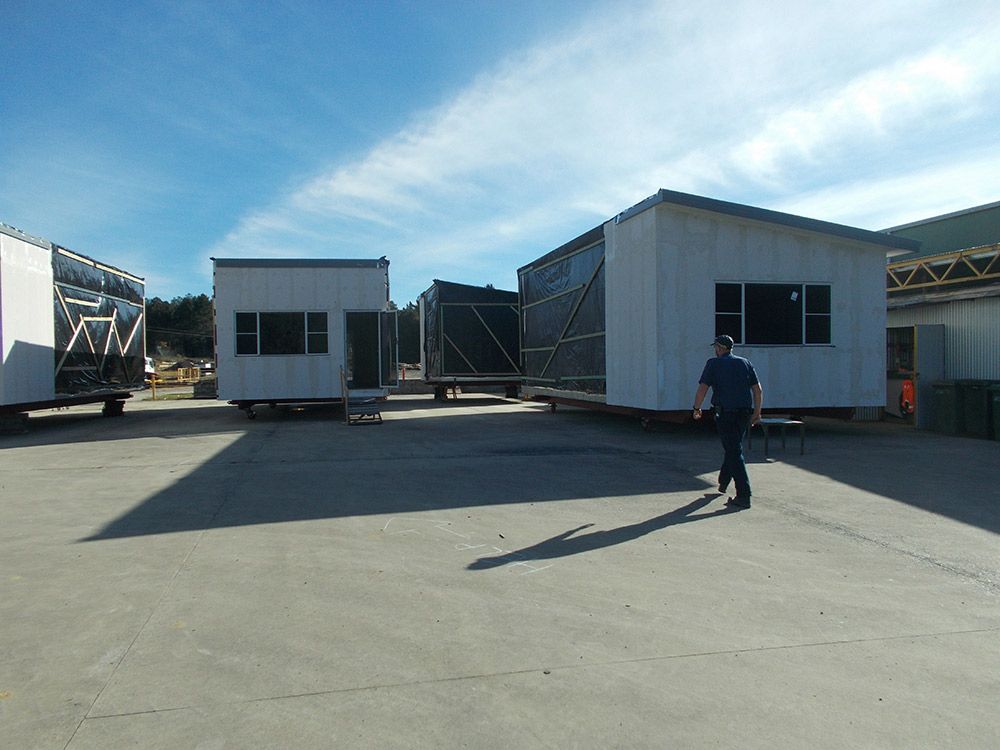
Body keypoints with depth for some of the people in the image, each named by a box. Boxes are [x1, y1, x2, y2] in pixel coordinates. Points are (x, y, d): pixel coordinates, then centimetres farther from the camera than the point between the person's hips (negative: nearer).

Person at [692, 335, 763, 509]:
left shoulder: (714, 364, -2)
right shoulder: (745, 363, 12)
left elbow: (702, 389, -7)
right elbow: (758, 390, 9)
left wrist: (697, 408, 6)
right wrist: (757, 413, 14)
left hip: (725, 413, -5)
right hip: (745, 413, 5)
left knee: (734, 452, -5)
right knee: (733, 447, 21)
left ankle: (744, 496, -10)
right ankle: (723, 482, 38)